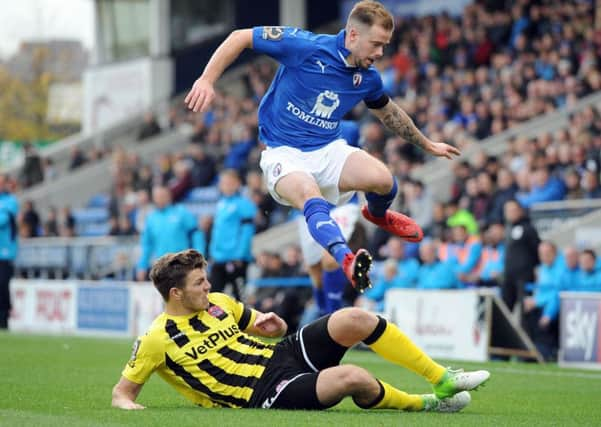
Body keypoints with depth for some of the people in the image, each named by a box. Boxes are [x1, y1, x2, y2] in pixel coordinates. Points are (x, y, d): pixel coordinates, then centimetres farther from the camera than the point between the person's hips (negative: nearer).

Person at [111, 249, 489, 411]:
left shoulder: (216, 303, 10)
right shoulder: (157, 340, -9)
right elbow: (122, 391, -2)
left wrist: (273, 324, -2)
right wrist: (128, 406, -25)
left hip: (283, 354, 8)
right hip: (268, 394, -7)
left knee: (354, 319, -17)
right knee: (352, 377, -33)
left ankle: (444, 379, -8)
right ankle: (425, 404, -4)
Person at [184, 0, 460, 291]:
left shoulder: (368, 78, 3)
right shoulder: (305, 46, -15)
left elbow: (388, 112, 26)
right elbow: (240, 38, -8)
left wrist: (427, 145, 34)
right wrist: (207, 80, -17)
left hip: (329, 150, 5)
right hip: (284, 153, -4)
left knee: (383, 180, -22)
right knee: (312, 198, -37)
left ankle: (377, 214, 15)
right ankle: (346, 260, -60)